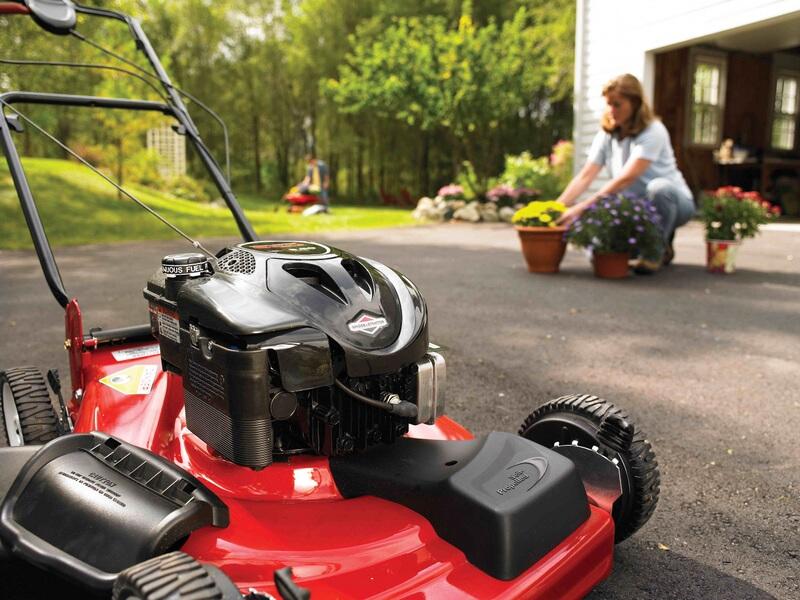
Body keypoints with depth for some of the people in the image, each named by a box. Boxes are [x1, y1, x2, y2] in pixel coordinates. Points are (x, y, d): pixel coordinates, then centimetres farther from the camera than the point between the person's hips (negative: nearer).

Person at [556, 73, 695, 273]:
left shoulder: (653, 132, -19)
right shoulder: (606, 134, 1)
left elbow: (626, 178, -31)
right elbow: (585, 176, -10)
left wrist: (582, 206, -40)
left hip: (673, 201, -4)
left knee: (659, 187, -40)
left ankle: (657, 250, -15)